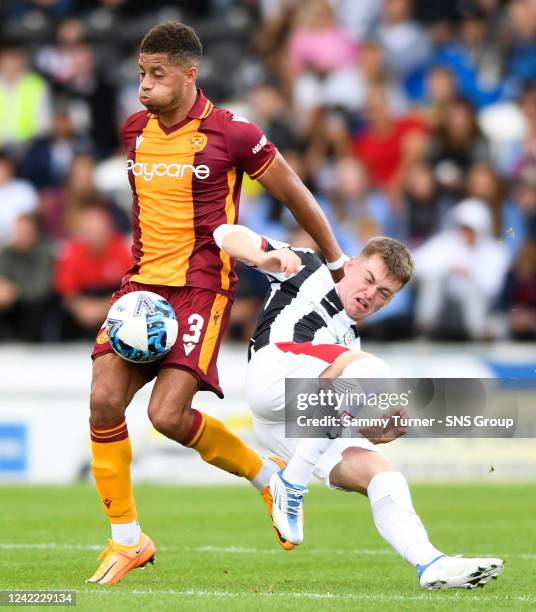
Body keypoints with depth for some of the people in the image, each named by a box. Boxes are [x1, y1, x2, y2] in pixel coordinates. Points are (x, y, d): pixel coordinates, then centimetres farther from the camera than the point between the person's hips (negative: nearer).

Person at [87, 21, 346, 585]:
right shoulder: (134, 131, 8)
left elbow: (295, 196, 4)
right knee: (104, 401, -11)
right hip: (142, 282, 5)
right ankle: (126, 539, 4)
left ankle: (267, 473, 9)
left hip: (202, 286, -5)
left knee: (167, 415, -18)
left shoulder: (233, 135, -8)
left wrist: (338, 265, 11)